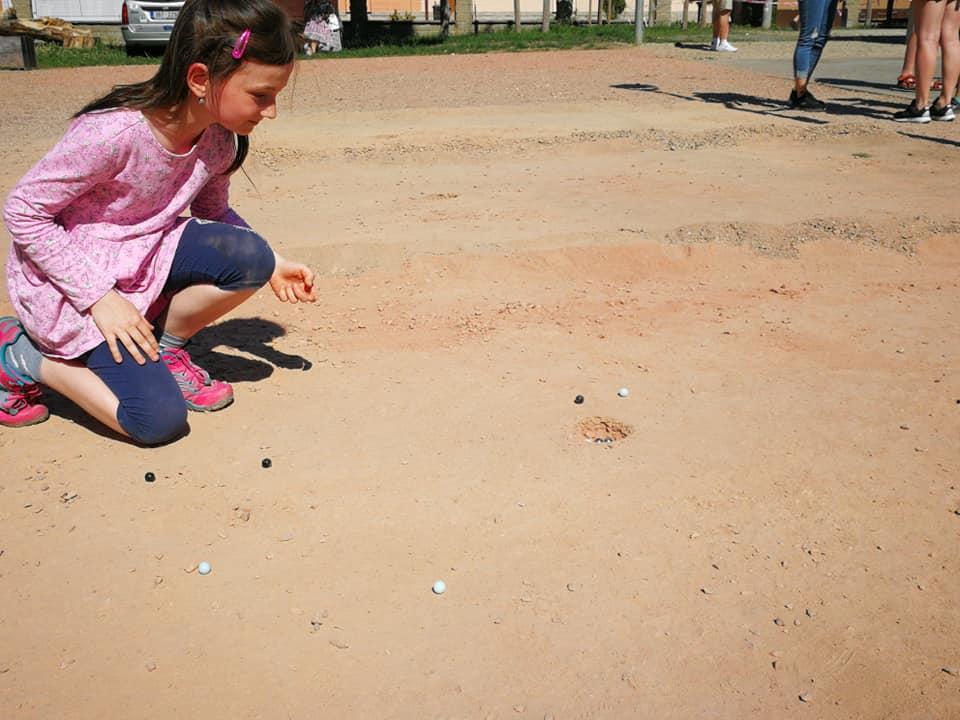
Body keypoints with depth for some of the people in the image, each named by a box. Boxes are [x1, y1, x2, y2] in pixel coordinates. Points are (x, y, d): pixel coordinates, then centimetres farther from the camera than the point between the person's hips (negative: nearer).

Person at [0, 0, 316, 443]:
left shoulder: (219, 141, -9)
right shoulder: (114, 133, -30)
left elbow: (214, 212, 10)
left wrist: (271, 265, -5)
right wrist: (100, 297, -24)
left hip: (141, 257, 6)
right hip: (67, 276, -6)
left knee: (250, 258, -21)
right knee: (159, 421, -17)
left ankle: (161, 348, 3)